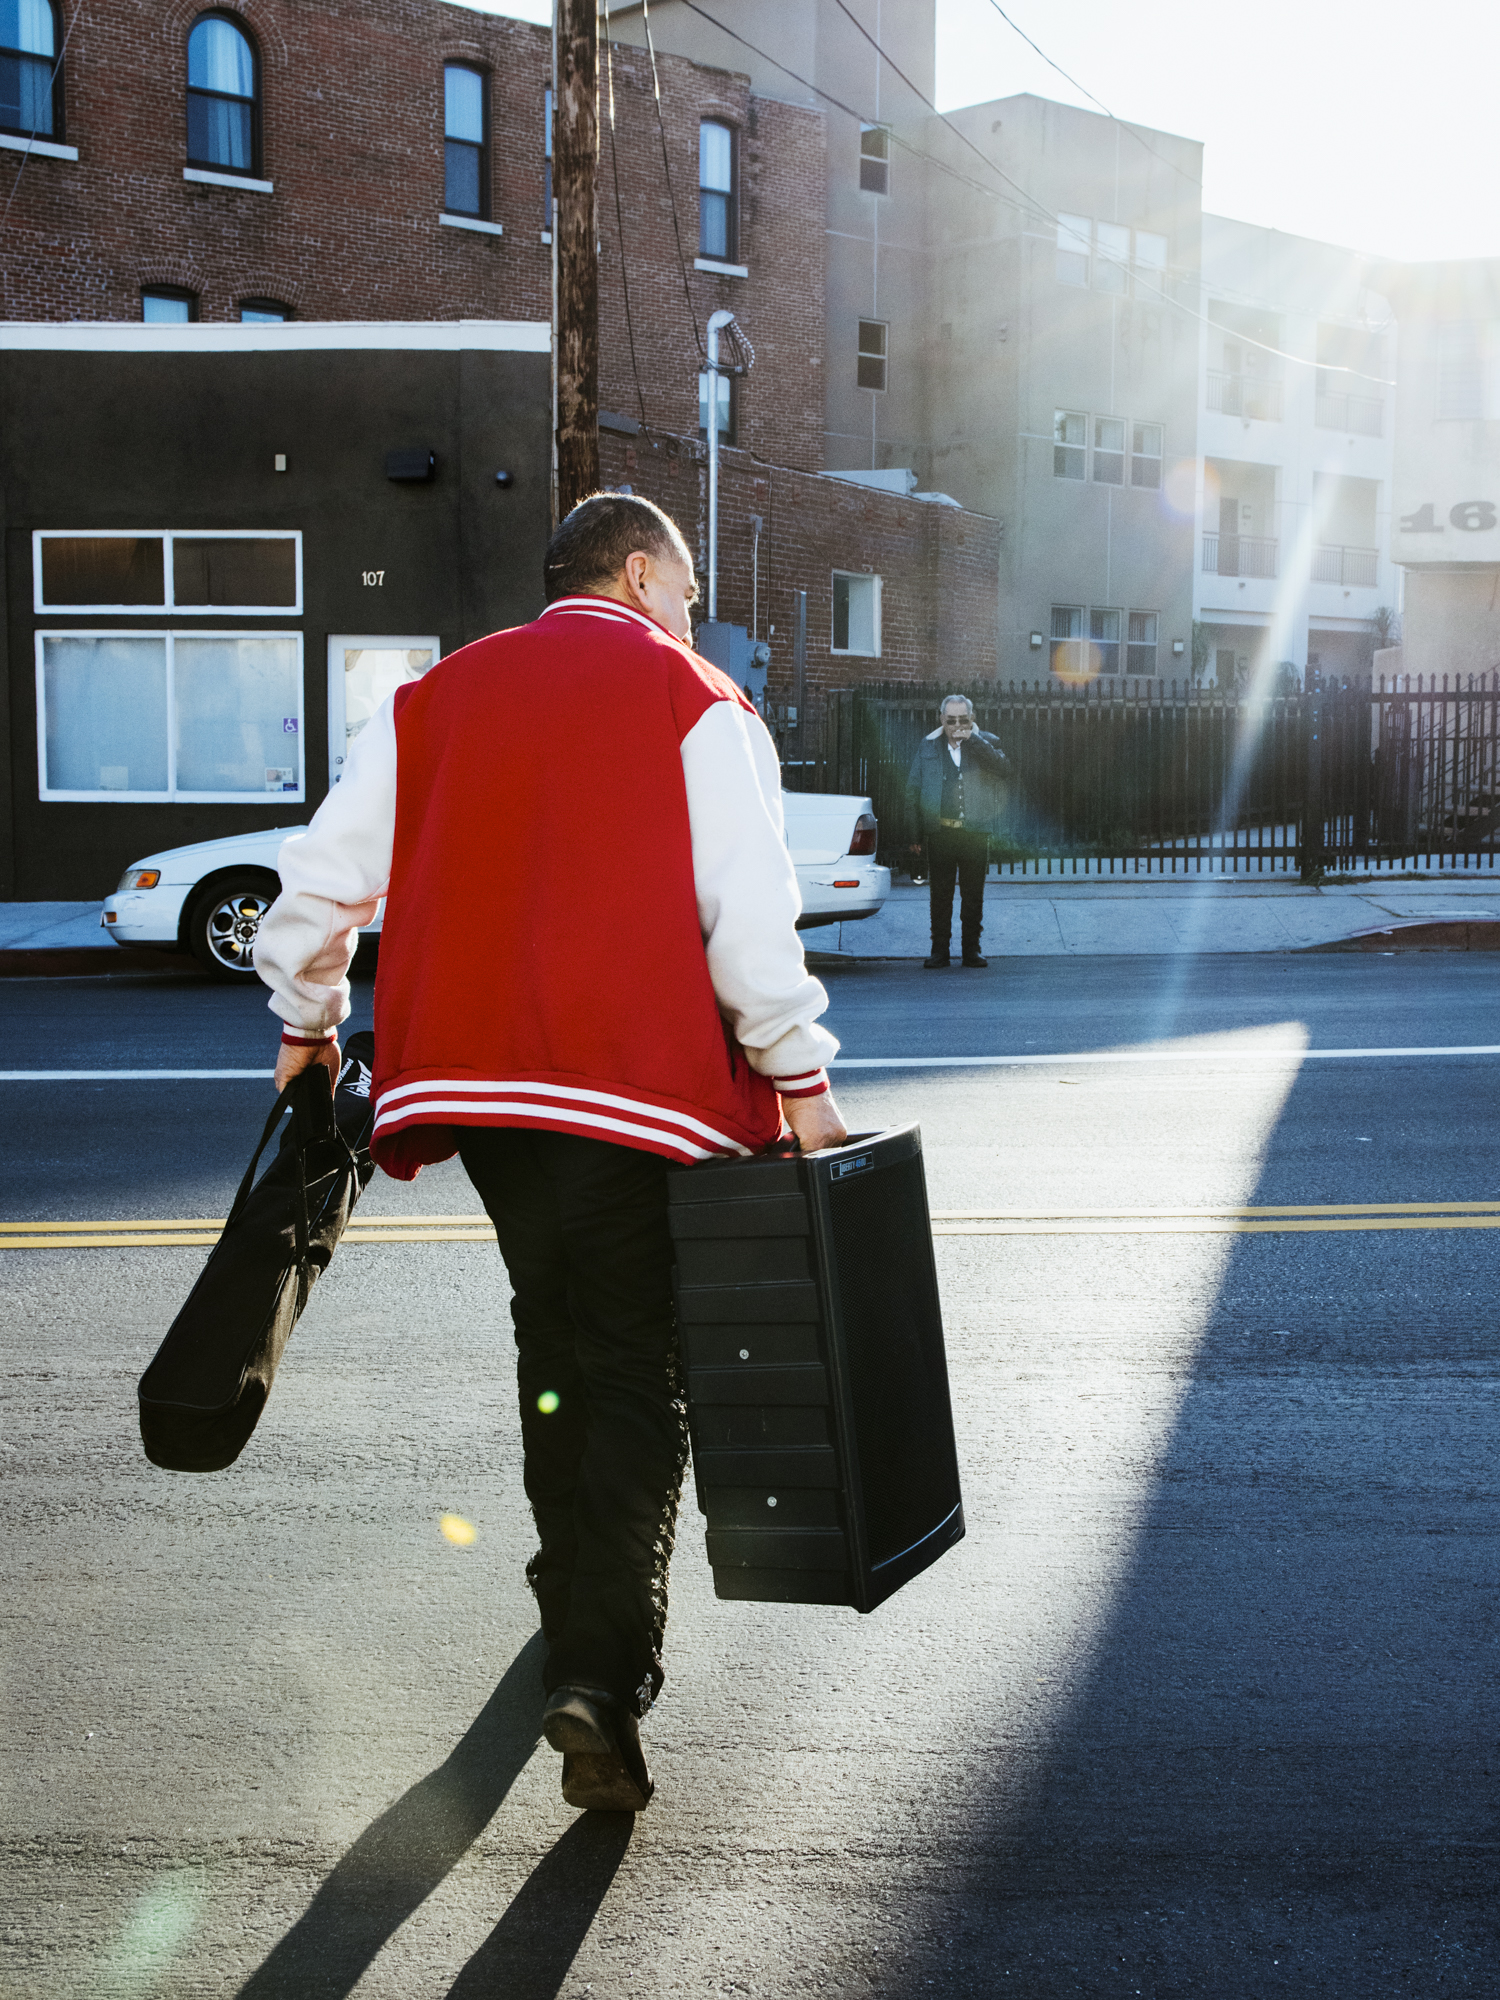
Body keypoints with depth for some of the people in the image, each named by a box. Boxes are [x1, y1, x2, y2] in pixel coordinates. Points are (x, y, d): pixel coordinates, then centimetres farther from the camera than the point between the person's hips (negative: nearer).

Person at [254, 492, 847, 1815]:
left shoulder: (439, 697, 13)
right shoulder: (696, 705, 0)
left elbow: (322, 874, 11)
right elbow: (748, 913, -10)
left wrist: (307, 1023, 24)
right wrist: (800, 1078, -5)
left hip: (473, 1075, 5)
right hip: (640, 1085, -4)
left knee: (557, 1347, 21)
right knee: (635, 1376, 1)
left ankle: (578, 1608, 35)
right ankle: (604, 1674, -10)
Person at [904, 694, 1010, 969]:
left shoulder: (985, 744, 7)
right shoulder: (928, 747, 9)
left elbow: (1002, 766, -15)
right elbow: (913, 790, 8)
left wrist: (973, 740, -16)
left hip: (975, 832, 0)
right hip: (940, 832, 1)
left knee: (973, 894, 5)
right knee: (940, 894, 4)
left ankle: (971, 949, 14)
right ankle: (940, 951, 11)